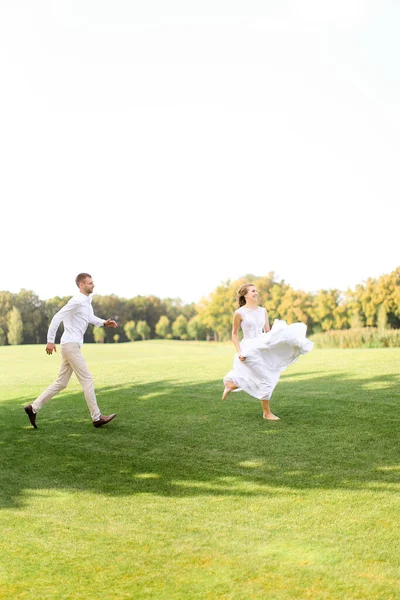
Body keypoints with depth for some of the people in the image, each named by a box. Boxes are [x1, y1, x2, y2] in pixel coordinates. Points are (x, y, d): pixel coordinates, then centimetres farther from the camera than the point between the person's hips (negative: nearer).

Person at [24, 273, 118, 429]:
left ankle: (33, 407, 17)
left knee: (61, 383, 12)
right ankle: (97, 417, -1)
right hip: (70, 345, -10)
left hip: (72, 346, 10)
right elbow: (57, 317, -18)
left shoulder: (87, 301, 14)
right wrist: (50, 341, -19)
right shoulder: (77, 301, -15)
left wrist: (105, 323, 11)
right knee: (87, 380, -6)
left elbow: (91, 318, 29)